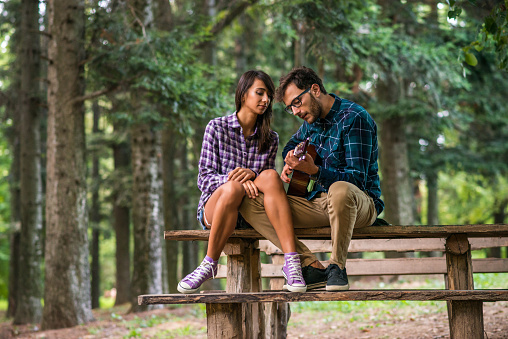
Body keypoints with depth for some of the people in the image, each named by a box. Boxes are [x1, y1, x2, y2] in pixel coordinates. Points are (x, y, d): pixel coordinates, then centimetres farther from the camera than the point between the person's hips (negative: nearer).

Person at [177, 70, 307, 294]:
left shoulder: (270, 139, 12)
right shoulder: (217, 128, 2)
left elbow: (269, 182, 8)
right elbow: (204, 178, -3)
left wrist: (251, 173, -17)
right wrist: (238, 181, -23)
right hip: (213, 207, -2)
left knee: (270, 175, -29)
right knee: (233, 188, -38)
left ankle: (291, 261, -40)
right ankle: (209, 264, -28)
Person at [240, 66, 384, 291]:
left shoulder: (354, 118, -14)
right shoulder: (313, 117, 10)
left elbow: (357, 179, -20)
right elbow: (293, 144, 33)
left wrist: (313, 170, -34)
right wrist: (291, 163, 9)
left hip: (363, 204, -7)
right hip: (319, 202, 7)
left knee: (340, 190, -45)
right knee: (251, 205, -12)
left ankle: (337, 266, -23)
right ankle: (312, 268, -18)